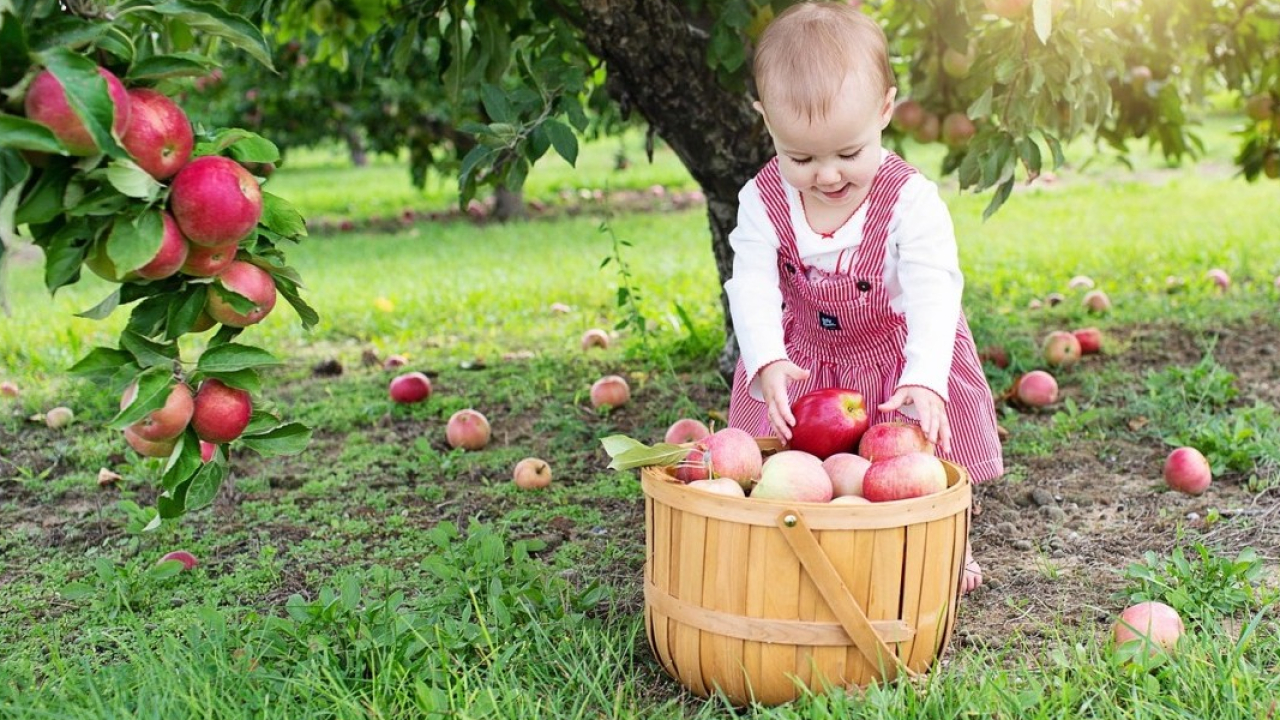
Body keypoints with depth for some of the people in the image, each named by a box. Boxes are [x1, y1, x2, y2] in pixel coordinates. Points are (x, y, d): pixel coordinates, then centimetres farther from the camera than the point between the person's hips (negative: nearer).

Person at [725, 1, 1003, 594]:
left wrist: (925, 380, -47)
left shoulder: (911, 200, -26)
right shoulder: (763, 201, -19)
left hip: (901, 358, -1)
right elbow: (752, 286, -26)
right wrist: (768, 362, -44)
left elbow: (933, 295, -33)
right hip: (802, 362, 1)